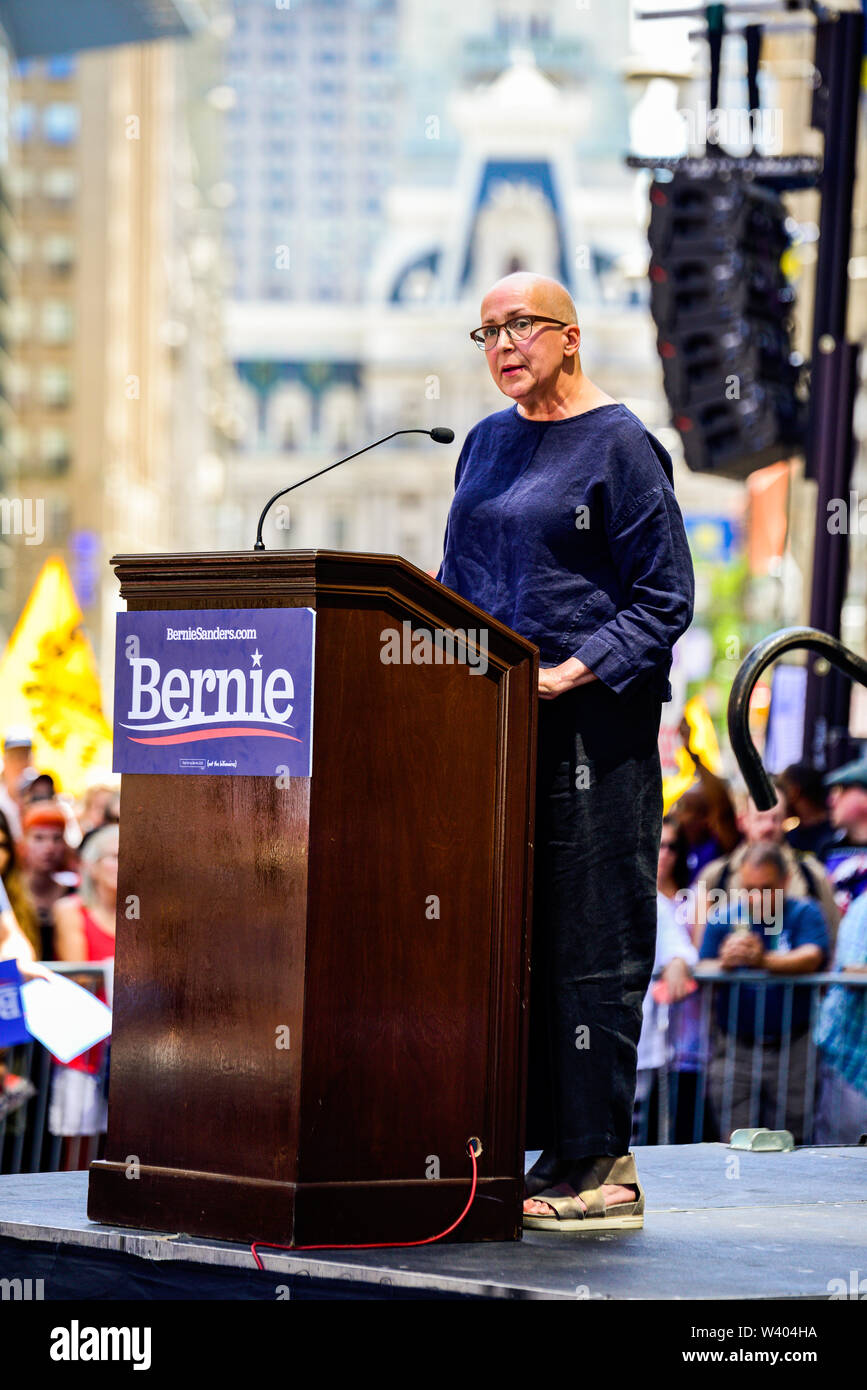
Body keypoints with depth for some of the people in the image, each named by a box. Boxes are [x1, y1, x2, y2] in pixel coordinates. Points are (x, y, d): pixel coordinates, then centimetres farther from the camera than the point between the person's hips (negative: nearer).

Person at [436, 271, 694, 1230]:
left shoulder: (619, 446, -4)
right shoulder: (486, 443, 17)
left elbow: (664, 599, -7)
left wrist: (574, 671, -17)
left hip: (590, 726, -7)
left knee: (588, 943, -7)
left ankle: (600, 1167, -4)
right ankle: (543, 1149, 11)